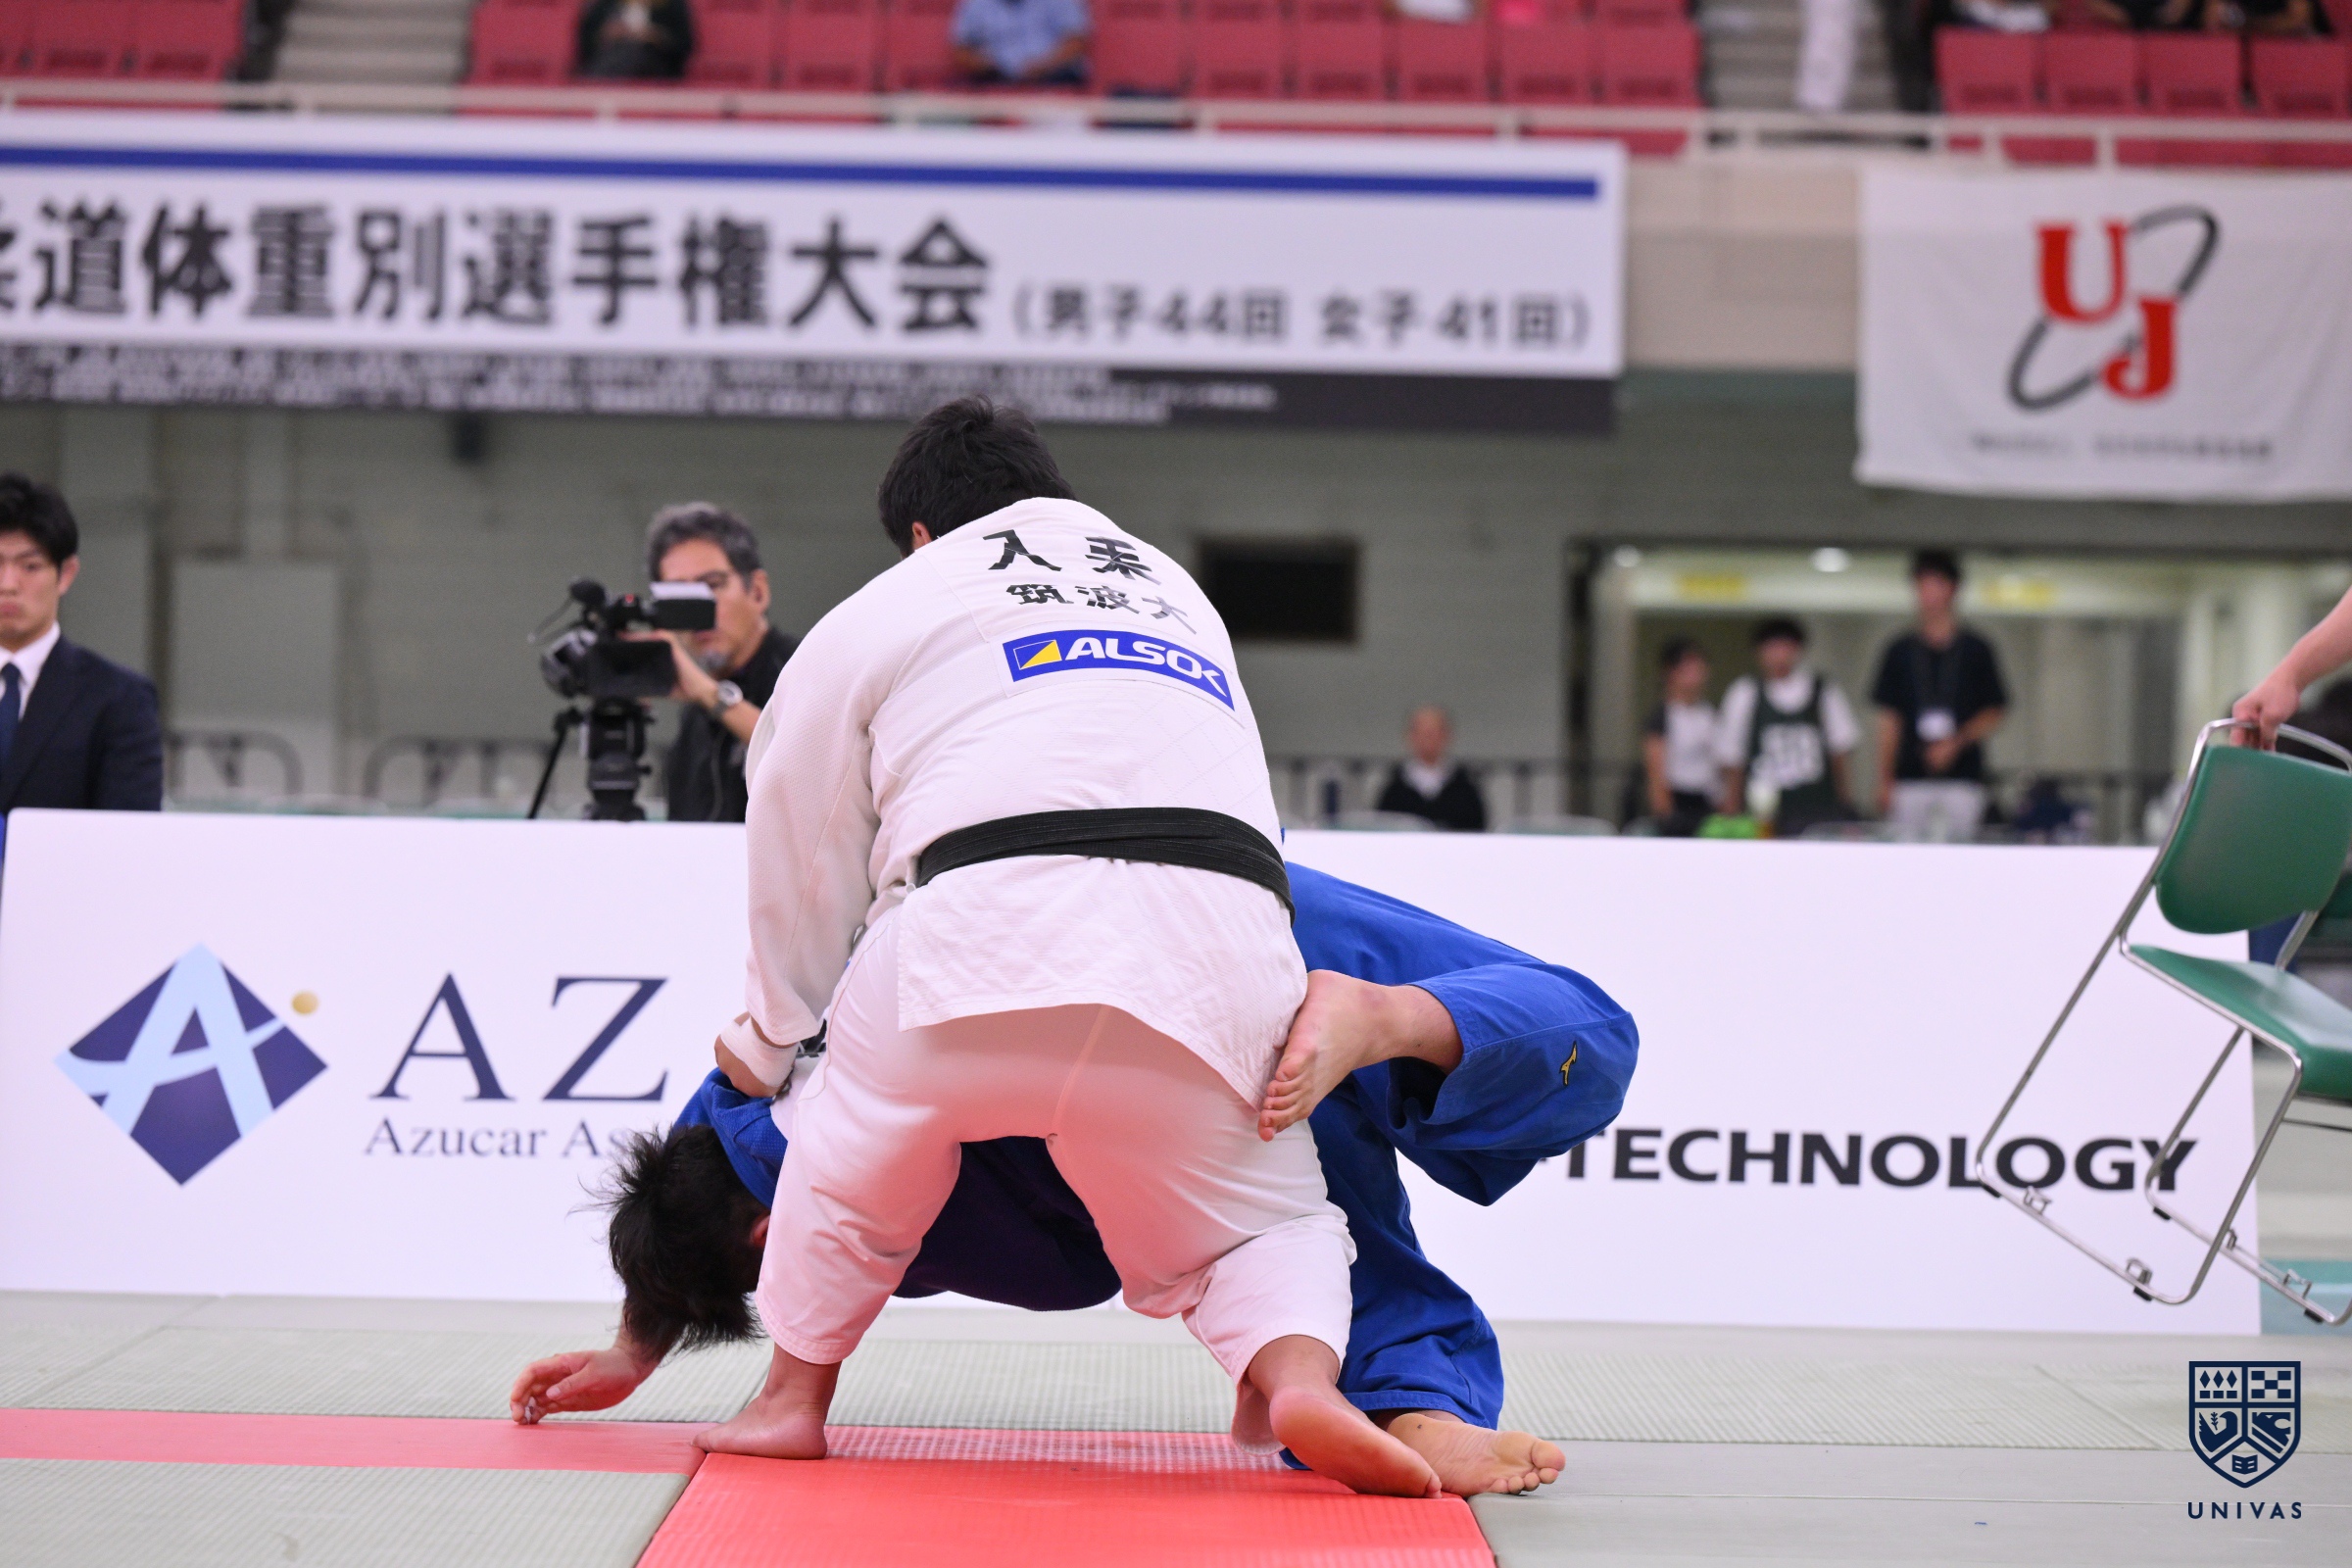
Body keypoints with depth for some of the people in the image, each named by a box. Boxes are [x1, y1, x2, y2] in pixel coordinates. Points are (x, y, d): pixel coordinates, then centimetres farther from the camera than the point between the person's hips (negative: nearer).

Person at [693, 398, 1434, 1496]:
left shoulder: (876, 614, 22)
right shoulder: (1179, 592, 34)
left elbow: (803, 860, 28)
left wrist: (769, 1041, 46)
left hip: (993, 932, -2)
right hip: (1211, 964, 2)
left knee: (857, 1132, 27)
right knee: (1267, 1219, 18)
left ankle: (792, 1400, 34)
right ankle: (1299, 1373, -12)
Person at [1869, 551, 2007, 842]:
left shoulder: (1977, 651, 6)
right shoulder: (1899, 652, 10)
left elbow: (1994, 714, 6)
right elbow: (1889, 719, 10)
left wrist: (1957, 742, -11)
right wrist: (1884, 781, 4)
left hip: (1961, 779, -1)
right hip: (1910, 780, 1)